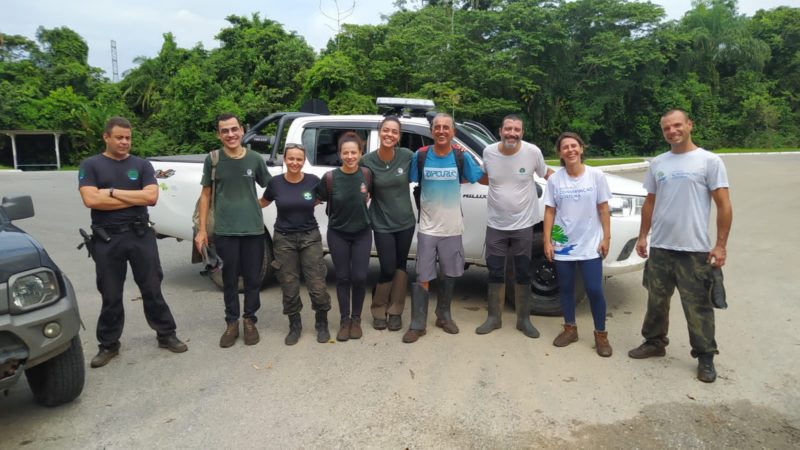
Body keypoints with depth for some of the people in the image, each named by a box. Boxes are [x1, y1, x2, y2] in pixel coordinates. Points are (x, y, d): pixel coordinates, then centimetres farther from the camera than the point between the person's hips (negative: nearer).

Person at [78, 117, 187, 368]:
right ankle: (108, 345, 23)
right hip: (107, 239, -1)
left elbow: (152, 197, -8)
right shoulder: (91, 165, 1)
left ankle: (166, 335, 21)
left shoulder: (142, 165, 6)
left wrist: (113, 192, -10)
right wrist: (135, 198, -10)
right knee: (110, 296, 9)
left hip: (141, 236, 1)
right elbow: (91, 200, -14)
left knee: (152, 289, 9)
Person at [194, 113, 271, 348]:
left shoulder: (255, 159, 1)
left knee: (253, 278, 7)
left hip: (253, 229, 1)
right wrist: (202, 229, 2)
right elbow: (206, 195, 5)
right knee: (230, 278, 8)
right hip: (225, 231, -1)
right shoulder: (213, 160, 0)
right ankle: (231, 322, 22)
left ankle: (250, 320, 24)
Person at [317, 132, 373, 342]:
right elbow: (319, 199, -2)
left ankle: (356, 319, 19)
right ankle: (344, 320, 19)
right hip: (338, 234, -1)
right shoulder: (330, 177, -16)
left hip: (362, 233, 1)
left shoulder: (367, 174, -10)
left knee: (359, 277, 0)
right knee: (343, 277, 6)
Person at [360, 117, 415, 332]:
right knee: (387, 269, -1)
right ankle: (378, 310, 22)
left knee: (400, 267, 11)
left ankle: (395, 311, 27)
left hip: (405, 222, 2)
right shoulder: (367, 160, -10)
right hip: (382, 224, -2)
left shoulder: (407, 155, -9)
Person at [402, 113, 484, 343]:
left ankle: (444, 315, 34)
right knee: (423, 278, -1)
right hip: (427, 228, -2)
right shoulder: (420, 156, -6)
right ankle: (417, 324, 10)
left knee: (450, 275, 15)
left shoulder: (462, 156, -4)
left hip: (452, 228, 2)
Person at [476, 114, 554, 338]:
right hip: (496, 224, 2)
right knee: (495, 273, 11)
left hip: (523, 224, -1)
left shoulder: (533, 152, -11)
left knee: (523, 273, 10)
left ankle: (524, 319, 25)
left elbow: (547, 173, 6)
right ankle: (494, 317, 26)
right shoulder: (489, 152, -6)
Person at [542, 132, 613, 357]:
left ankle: (601, 334, 16)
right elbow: (550, 212, 1)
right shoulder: (554, 180, -1)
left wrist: (606, 238, -3)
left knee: (594, 290, -2)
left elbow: (603, 209, 0)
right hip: (562, 244, 2)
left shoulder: (596, 175, -4)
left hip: (590, 245, -1)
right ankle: (570, 329, 29)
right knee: (565, 288, 12)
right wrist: (547, 241, -3)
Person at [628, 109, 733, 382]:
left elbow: (724, 206, -7)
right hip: (659, 247, 5)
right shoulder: (657, 164, 9)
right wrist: (642, 236, 11)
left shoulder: (709, 161, -5)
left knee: (697, 306, 3)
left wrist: (720, 245, -11)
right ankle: (654, 342, 32)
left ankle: (705, 356, 17)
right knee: (657, 301, 16)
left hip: (694, 249, -5)